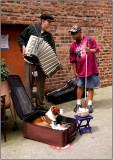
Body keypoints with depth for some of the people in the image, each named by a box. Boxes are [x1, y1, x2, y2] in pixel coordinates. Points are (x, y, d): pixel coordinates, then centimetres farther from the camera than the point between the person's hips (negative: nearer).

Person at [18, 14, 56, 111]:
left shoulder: (49, 35, 10)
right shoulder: (31, 28, 3)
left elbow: (52, 50, 6)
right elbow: (21, 38, 10)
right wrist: (23, 46, -9)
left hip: (42, 63, 3)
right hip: (29, 62, -3)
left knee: (41, 84, 7)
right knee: (28, 84, -2)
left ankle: (40, 104, 21)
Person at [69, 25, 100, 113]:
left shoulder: (90, 39, -4)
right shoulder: (73, 45, 3)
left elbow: (97, 50, -2)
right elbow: (73, 60, 5)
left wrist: (90, 50, -23)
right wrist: (75, 71, 5)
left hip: (91, 68, -2)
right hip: (80, 70, 2)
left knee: (90, 87, 7)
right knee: (80, 86, 9)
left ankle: (90, 104, 19)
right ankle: (79, 103, 23)